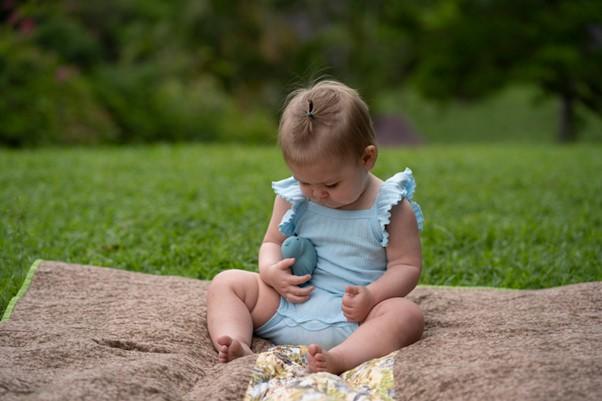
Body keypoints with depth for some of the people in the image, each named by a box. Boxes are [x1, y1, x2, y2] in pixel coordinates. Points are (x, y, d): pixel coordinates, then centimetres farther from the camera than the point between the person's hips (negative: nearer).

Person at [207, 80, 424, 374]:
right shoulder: (293, 198, 4)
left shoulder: (392, 208, -6)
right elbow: (272, 243, 14)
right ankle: (237, 345, -27)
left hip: (353, 319, -4)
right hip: (286, 307, 4)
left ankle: (338, 359, -53)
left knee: (407, 314, -32)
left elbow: (407, 266, -4)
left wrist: (372, 296, -23)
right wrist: (271, 272, -10)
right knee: (226, 282, -3)